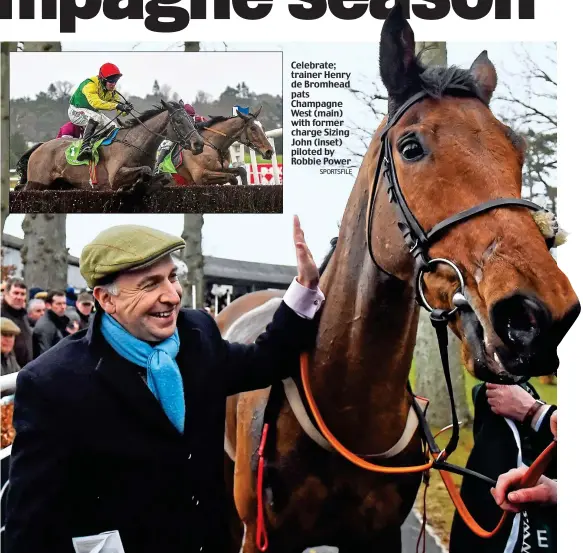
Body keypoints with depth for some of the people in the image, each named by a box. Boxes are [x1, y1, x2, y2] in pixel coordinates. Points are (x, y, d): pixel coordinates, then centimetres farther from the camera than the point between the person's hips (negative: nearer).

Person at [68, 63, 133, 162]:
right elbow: (95, 102, -47)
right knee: (95, 117, -37)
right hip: (76, 111, -8)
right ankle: (85, 146, -48)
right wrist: (116, 105, -56)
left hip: (92, 113, 8)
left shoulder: (111, 90, -4)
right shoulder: (90, 85, -30)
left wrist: (125, 107, -33)